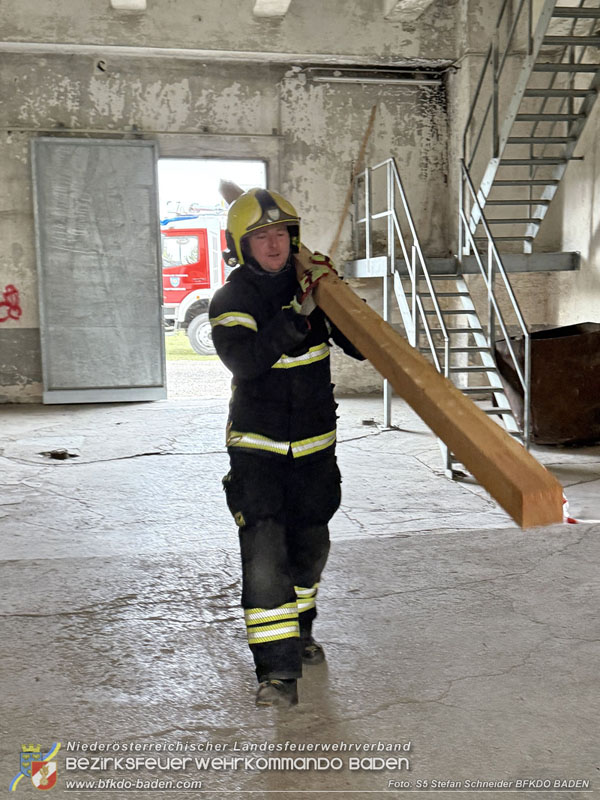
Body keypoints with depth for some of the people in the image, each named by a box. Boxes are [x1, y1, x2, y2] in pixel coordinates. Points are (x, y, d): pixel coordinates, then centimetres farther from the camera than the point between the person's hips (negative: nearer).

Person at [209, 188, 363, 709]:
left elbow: (362, 347, -4)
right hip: (256, 450, -4)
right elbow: (245, 362, -28)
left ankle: (298, 630, 42)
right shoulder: (229, 303, -10)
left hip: (315, 447, 4)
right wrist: (297, 314, -34)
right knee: (264, 553, -14)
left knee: (309, 548, 17)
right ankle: (278, 668, -7)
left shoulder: (310, 287, 0)